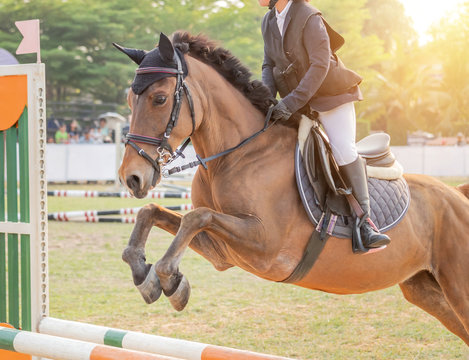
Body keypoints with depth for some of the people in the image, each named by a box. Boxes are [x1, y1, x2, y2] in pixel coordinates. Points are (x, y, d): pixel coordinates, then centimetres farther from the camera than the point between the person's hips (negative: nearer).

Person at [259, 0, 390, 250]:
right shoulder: (268, 22, 3)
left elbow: (319, 65, -25)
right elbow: (269, 65, 6)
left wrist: (292, 102, -30)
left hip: (329, 95, -8)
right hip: (295, 101, 8)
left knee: (344, 151, -17)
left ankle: (365, 222, -15)